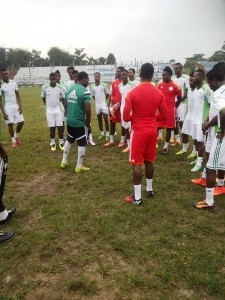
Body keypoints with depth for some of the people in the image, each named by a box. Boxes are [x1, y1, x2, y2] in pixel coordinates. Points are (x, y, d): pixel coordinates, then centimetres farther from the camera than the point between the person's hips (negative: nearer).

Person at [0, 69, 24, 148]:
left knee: (21, 122, 3)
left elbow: (17, 95, 9)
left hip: (15, 106, 4)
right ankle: (13, 141, 16)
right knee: (10, 124, 1)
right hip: (7, 107, -4)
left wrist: (20, 106, -1)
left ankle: (16, 136, 27)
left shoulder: (13, 82, 4)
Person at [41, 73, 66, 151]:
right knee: (52, 128, 5)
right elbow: (43, 98, 9)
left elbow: (63, 99, 3)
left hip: (59, 110, 0)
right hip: (49, 111, 0)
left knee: (60, 127, 2)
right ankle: (53, 143, 20)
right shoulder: (45, 87, -7)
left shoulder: (60, 87, -5)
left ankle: (61, 142, 17)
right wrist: (48, 105, 11)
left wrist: (66, 110, 2)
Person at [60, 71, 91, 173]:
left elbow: (67, 105, 13)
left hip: (69, 121, 7)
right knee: (82, 144, 6)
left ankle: (64, 162, 33)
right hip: (80, 122, -7)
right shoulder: (85, 92, -18)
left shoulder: (69, 89, 6)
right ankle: (79, 167, 15)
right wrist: (88, 123, -6)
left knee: (69, 140, 23)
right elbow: (88, 110, -20)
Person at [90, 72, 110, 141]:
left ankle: (107, 134, 5)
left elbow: (107, 94, 3)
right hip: (97, 105, 3)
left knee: (106, 120, -2)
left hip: (104, 104, -3)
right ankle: (102, 133, 23)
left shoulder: (104, 85, -7)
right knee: (99, 120, 11)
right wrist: (98, 100, 9)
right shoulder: (92, 86, 1)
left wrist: (104, 100, 8)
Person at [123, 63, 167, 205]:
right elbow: (164, 115, 5)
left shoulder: (132, 93, -13)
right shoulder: (159, 93, -1)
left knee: (137, 163, 2)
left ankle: (137, 197, 6)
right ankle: (150, 189, 34)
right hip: (152, 131, 4)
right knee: (149, 161, 19)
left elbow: (126, 117, -13)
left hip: (138, 131, -4)